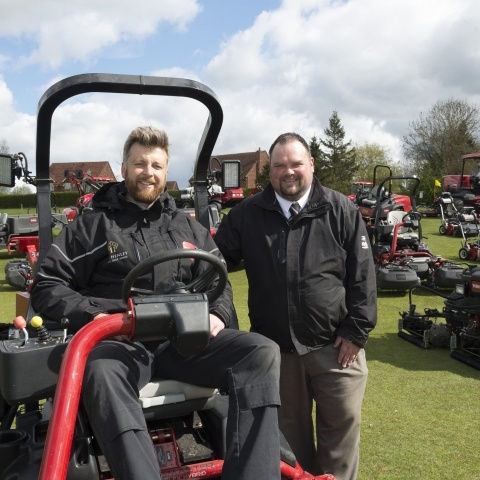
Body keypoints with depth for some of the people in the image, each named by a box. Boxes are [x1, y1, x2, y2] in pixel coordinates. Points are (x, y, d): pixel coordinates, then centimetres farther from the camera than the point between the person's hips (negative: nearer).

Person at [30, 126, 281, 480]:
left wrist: (218, 316, -1)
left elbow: (218, 283, 22)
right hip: (119, 340, -2)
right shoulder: (92, 226, 11)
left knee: (262, 353, -23)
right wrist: (92, 315, -11)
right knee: (101, 372, -40)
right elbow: (48, 286, 7)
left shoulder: (189, 227, 21)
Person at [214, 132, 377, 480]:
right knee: (290, 430, 18)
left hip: (335, 344, -1)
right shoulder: (247, 215, 2)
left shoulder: (341, 211, -2)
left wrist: (356, 331, -7)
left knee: (342, 425, 10)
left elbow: (362, 275, -3)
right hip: (275, 346, 2)